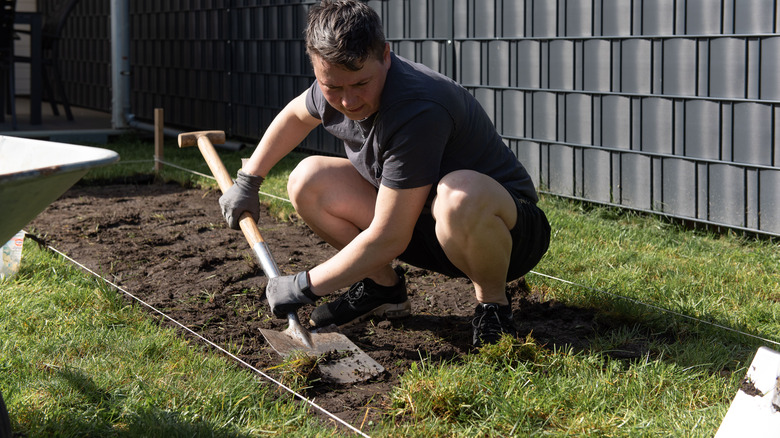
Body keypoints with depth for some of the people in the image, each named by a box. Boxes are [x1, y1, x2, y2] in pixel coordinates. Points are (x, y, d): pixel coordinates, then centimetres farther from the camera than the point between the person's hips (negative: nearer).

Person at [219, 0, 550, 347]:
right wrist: (248, 180, 21)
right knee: (308, 180, -4)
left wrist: (304, 287, -21)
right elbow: (295, 115, 20)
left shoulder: (416, 111, -35)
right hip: (420, 225, 8)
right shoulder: (338, 86, -9)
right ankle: (383, 287, 12)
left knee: (459, 195, -43)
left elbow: (388, 239, -31)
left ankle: (492, 303, -13)